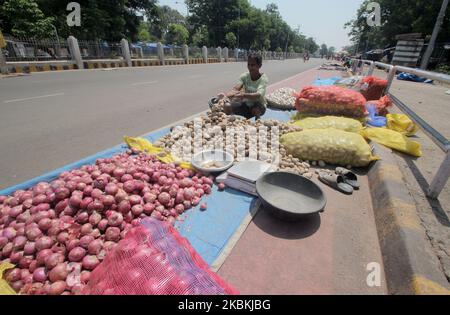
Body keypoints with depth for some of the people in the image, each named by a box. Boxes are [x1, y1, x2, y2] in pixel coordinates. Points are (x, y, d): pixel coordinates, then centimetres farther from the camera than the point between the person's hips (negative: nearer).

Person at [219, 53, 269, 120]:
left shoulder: (263, 78, -20)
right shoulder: (244, 76, -9)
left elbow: (258, 95, -37)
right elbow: (236, 89, -25)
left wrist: (243, 95, -56)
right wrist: (226, 95, -46)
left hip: (259, 105, -3)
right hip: (246, 104, 3)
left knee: (256, 110, -39)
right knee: (227, 107, -18)